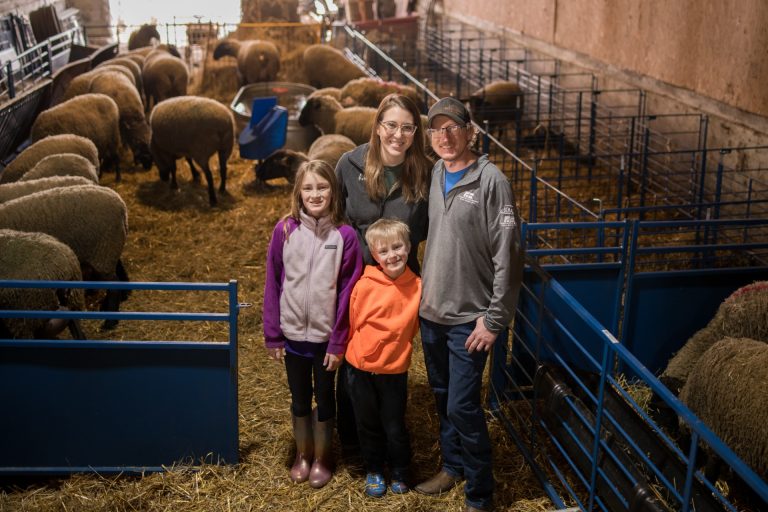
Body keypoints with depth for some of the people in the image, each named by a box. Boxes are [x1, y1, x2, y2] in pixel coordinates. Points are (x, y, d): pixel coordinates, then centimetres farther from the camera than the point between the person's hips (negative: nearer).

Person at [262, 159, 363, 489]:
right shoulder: (285, 230, -7)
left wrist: (339, 342, -10)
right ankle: (303, 454, 36)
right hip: (293, 335, 1)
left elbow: (348, 293, -9)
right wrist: (272, 335, -3)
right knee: (299, 398, 17)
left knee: (325, 398, 14)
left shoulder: (345, 236, -11)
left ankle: (322, 457, 33)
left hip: (326, 337, -1)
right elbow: (273, 285, -3)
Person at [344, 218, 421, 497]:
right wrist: (355, 350, 8)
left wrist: (397, 350, 9)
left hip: (395, 371, 0)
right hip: (360, 368, 0)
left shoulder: (417, 287, -10)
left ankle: (399, 474, 36)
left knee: (395, 427, 13)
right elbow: (351, 321, -1)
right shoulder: (365, 285, -16)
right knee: (368, 425, 17)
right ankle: (374, 471, 38)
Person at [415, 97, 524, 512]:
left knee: (462, 406, -4)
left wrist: (494, 319, -15)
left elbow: (508, 255, -15)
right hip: (431, 311, 6)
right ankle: (452, 466, 37)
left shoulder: (490, 181, -14)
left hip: (468, 318, -6)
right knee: (442, 397, 18)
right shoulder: (434, 176, 5)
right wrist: (422, 294, 10)